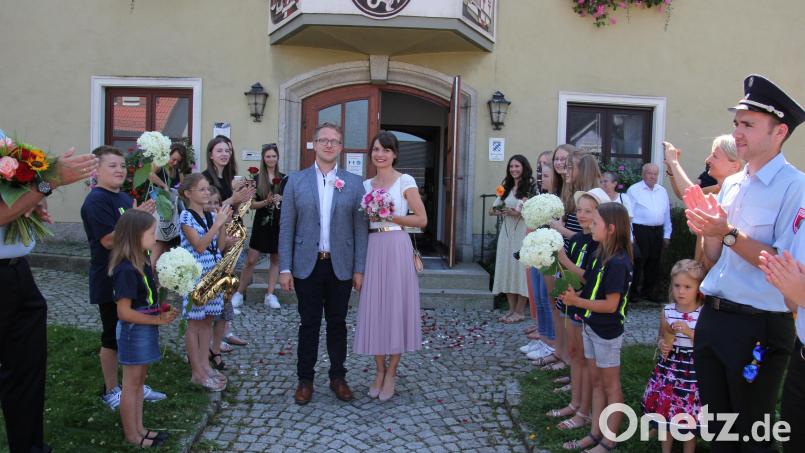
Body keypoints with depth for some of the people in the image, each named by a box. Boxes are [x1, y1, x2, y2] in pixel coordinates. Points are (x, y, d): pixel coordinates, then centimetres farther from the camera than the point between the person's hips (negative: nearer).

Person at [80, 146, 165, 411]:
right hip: (110, 282, -8)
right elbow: (109, 240, -24)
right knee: (114, 337, 4)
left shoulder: (124, 197, 11)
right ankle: (111, 391, 20)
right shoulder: (96, 200, -16)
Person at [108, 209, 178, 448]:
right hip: (134, 332, -9)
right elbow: (124, 312, -25)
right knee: (131, 384, 6)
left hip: (145, 330, 9)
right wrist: (158, 319, -19)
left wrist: (163, 310, 2)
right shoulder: (127, 270, -24)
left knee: (139, 381, 18)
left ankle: (139, 428, 32)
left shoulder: (141, 262, 4)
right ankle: (131, 435, 21)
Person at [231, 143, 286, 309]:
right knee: (251, 260, -2)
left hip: (279, 224, 2)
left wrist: (281, 199, -10)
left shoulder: (284, 179, 5)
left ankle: (270, 294, 14)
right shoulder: (257, 179, 0)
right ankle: (239, 293, 8)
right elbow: (252, 204, -2)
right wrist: (266, 201, -19)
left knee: (276, 259, 6)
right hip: (261, 223, -2)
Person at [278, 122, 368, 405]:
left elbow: (361, 228, 1)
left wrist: (359, 269, -3)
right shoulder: (296, 181, 3)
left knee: (337, 324, 11)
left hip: (340, 266, 0)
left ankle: (338, 377, 26)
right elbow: (286, 227, 1)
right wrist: (285, 268, -4)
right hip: (307, 265, 0)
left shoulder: (354, 183, 3)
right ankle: (305, 379, 22)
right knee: (309, 324, 8)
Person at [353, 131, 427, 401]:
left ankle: (391, 374, 13)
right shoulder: (366, 185, 13)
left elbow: (422, 220, -4)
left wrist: (391, 217, -12)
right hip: (372, 249, 4)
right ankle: (379, 370, 19)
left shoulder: (406, 181, -1)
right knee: (374, 308, 5)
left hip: (397, 248, -4)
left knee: (396, 306, 0)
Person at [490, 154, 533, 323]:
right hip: (506, 232, 7)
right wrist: (499, 211, -5)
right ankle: (511, 309, 17)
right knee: (507, 269, 7)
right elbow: (492, 210, 16)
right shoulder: (506, 188, 15)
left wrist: (518, 213, -20)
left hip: (523, 233, -6)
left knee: (521, 269, -3)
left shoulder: (531, 187, -5)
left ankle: (519, 312, 6)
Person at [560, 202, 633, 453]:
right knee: (596, 382, 17)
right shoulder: (601, 254, 4)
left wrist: (577, 301, -23)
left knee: (610, 386, 6)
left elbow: (611, 304, -24)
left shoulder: (618, 262, -23)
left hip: (607, 332, -9)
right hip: (590, 326, 9)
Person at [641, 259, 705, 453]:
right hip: (669, 367, 4)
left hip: (692, 371, -4)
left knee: (689, 417, 8)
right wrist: (662, 345, -9)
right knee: (664, 411, 14)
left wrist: (689, 332, -25)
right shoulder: (667, 311, -1)